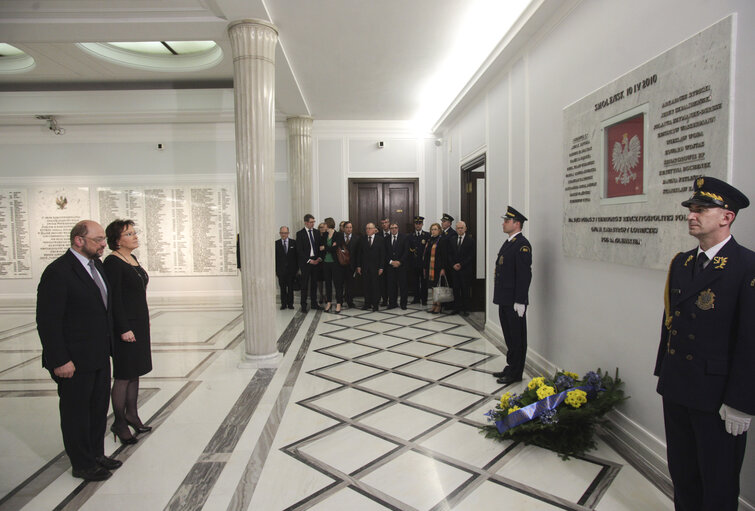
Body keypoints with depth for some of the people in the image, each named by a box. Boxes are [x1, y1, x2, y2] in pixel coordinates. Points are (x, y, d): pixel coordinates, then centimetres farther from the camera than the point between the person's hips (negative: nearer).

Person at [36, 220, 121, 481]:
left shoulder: (97, 265, 7)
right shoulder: (58, 272, -19)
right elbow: (48, 321, -19)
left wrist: (108, 344, 12)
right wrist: (60, 361, -19)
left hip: (99, 355, 8)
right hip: (75, 359, -8)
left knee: (99, 407, 20)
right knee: (76, 411, 10)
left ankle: (96, 454, 38)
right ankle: (82, 464, 27)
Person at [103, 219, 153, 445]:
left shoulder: (132, 258, 11)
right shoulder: (112, 262, -15)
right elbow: (114, 299, -19)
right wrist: (124, 329, -20)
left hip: (140, 323, 9)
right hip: (125, 325, -9)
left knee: (135, 372, 16)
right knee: (123, 376, 1)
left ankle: (132, 415, 28)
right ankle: (119, 423, 15)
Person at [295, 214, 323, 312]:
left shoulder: (317, 232, 9)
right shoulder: (300, 234, -4)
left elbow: (320, 246, 12)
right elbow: (299, 250, -8)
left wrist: (319, 258, -3)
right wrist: (309, 260, -12)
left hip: (316, 261, 4)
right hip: (305, 262, -4)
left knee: (314, 283, 10)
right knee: (304, 284, 0)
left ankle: (314, 304, 18)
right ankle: (304, 305, 7)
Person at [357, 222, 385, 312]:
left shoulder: (379, 239, 0)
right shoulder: (363, 239, 6)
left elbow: (382, 254, -2)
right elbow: (360, 253, 7)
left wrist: (381, 267, -7)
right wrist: (359, 266, 2)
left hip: (375, 266, -2)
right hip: (365, 266, 2)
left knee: (375, 286, 2)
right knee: (366, 285, 5)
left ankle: (375, 304, 10)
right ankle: (367, 303, 14)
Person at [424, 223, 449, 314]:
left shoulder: (443, 240, -8)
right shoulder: (430, 240, 13)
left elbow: (445, 255, -12)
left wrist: (443, 268, -17)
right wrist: (425, 268, 14)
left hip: (438, 268, -7)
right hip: (430, 268, 7)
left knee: (438, 286, -3)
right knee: (433, 286, 10)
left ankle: (439, 305, 5)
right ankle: (434, 304, 18)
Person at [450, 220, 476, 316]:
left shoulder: (470, 240, -1)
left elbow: (472, 255, -6)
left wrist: (461, 264, -11)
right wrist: (453, 264, -3)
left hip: (466, 269, -3)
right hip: (454, 269, 3)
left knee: (465, 290, 0)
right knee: (456, 289, 4)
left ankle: (465, 309, 8)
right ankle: (457, 307, 12)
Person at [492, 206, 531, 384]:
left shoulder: (522, 245, -15)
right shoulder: (508, 242, 15)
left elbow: (524, 274, -20)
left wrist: (520, 302, -21)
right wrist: (499, 296, 16)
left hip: (514, 302, -9)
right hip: (504, 300, 9)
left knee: (517, 338, 3)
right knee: (509, 336, 18)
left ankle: (515, 373, 14)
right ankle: (510, 368, 30)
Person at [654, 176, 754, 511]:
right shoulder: (681, 263, 7)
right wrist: (663, 371, 14)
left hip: (716, 396, -6)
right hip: (676, 389, 6)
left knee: (718, 483, 13)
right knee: (681, 471, 21)